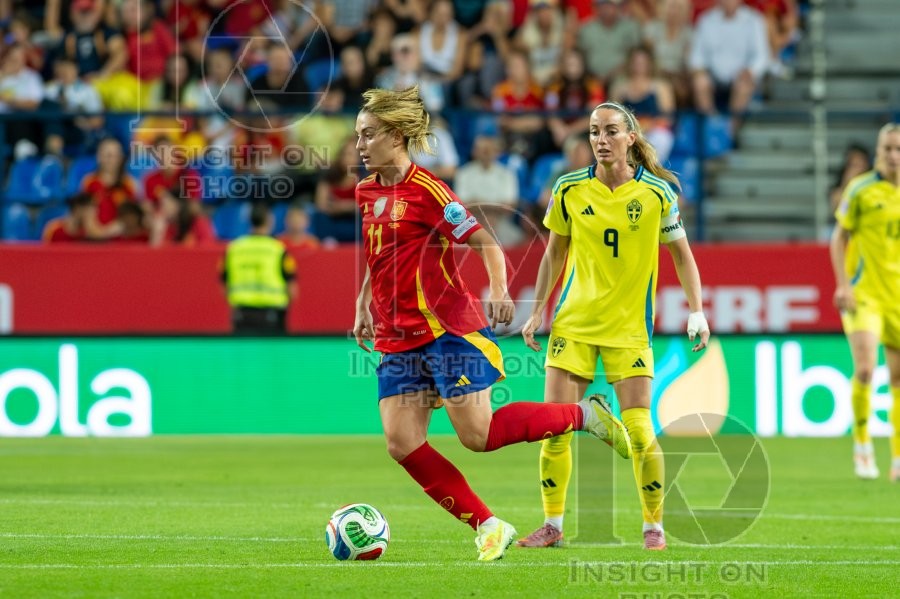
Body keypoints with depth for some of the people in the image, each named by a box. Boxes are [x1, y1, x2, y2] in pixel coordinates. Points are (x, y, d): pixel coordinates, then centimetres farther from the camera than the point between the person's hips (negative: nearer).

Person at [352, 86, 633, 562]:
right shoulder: (365, 193, 11)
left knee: (478, 435, -9)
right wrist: (364, 306, 21)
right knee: (402, 443, -6)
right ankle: (488, 528, 2)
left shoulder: (425, 190, -11)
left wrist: (499, 292, -25)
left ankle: (583, 415, 13)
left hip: (447, 328, -7)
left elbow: (485, 242, -11)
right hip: (396, 339, 7)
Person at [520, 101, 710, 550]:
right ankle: (553, 524, 9)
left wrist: (697, 312, -4)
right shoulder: (569, 190, 0)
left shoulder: (657, 193, -5)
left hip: (629, 327, -2)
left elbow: (681, 255, 5)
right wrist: (537, 310, 7)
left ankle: (654, 526, 7)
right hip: (573, 323, 2)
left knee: (639, 432, -9)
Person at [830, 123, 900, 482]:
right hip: (864, 292, -3)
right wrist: (843, 285, -8)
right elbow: (839, 238, 1)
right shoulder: (861, 190, -4)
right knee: (865, 368, -17)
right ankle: (862, 443, 2)